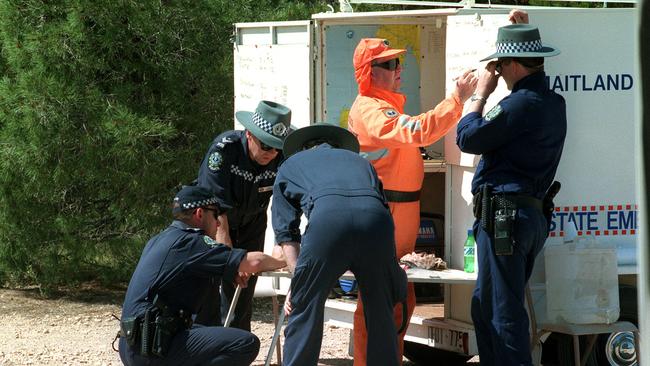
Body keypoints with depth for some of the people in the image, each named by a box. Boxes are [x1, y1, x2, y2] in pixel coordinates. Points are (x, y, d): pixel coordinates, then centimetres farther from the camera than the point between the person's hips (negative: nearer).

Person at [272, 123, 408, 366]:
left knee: (304, 313, 8)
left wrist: (297, 280, 19)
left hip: (327, 214, -3)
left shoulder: (290, 166, 36)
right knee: (380, 313, 17)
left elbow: (286, 232, 24)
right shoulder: (358, 160, 44)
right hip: (375, 213, 3)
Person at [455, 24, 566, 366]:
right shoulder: (553, 103, 14)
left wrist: (480, 95, -1)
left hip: (503, 217, -10)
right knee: (485, 304, 18)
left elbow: (468, 138, -12)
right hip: (532, 215, 10)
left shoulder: (521, 103, -17)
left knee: (502, 312, -7)